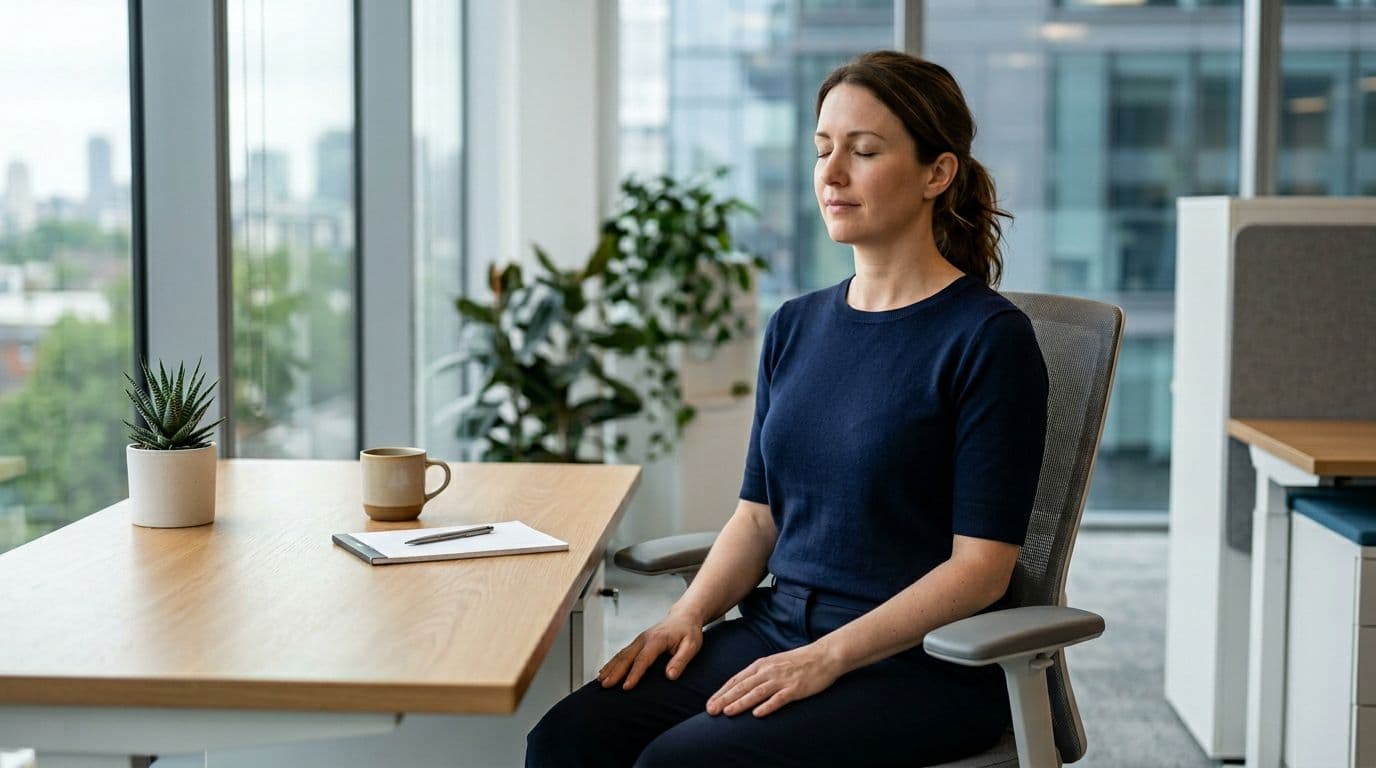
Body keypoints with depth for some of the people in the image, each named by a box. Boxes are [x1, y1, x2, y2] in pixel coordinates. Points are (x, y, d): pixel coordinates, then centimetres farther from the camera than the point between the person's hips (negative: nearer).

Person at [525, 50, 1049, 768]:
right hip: (774, 628, 6)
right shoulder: (796, 326, 12)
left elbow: (980, 568, -12)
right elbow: (758, 514, 14)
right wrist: (689, 613, -4)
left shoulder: (989, 337, -8)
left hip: (918, 663, -6)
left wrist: (827, 656, -18)